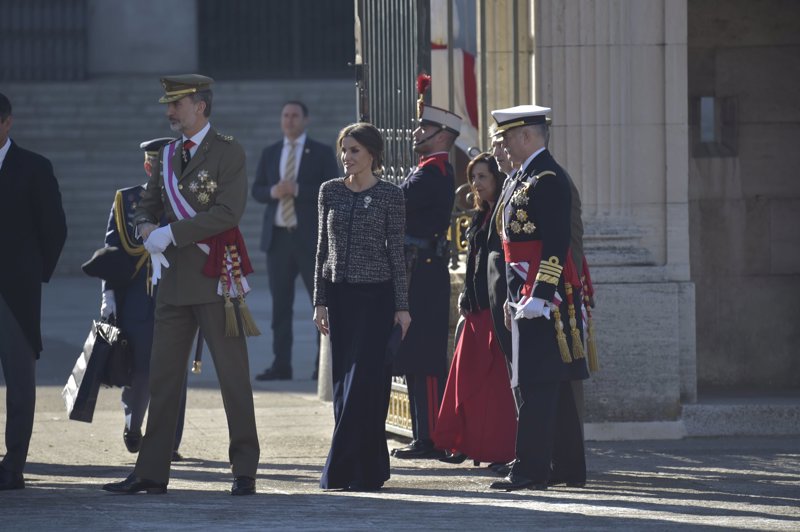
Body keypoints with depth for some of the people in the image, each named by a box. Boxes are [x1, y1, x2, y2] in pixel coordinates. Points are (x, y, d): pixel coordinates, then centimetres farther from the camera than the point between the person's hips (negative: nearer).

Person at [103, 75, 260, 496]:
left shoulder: (228, 153, -6)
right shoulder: (168, 155, 15)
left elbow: (227, 212, -17)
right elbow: (146, 206, 19)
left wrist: (170, 233, -18)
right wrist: (147, 228, -5)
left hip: (215, 279, -7)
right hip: (174, 279, 7)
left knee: (233, 376, -2)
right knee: (163, 376, 6)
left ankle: (245, 471, 4)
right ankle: (151, 473, 8)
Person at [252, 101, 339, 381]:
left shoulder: (322, 153, 2)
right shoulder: (270, 154, 14)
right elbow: (256, 190, 11)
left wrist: (298, 190, -17)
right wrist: (273, 191, -11)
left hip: (310, 237, -4)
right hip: (278, 236, 4)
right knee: (280, 302, 3)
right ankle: (281, 364, 6)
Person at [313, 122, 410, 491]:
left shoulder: (389, 196, -3)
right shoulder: (330, 191, 8)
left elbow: (397, 252, -2)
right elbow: (323, 248, 10)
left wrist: (402, 306, -5)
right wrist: (320, 301, 6)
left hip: (375, 296, -4)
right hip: (339, 295, 5)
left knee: (364, 381, -8)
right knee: (343, 381, 5)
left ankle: (342, 470, -8)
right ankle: (371, 467, 13)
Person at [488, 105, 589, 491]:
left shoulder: (548, 180, -14)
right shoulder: (527, 177, 18)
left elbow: (555, 245, -20)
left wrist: (538, 296, -24)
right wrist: (514, 298, 22)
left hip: (542, 297, -11)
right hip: (529, 295, 11)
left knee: (537, 385, -11)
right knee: (554, 386, 12)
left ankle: (530, 470, -12)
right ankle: (568, 469, 17)